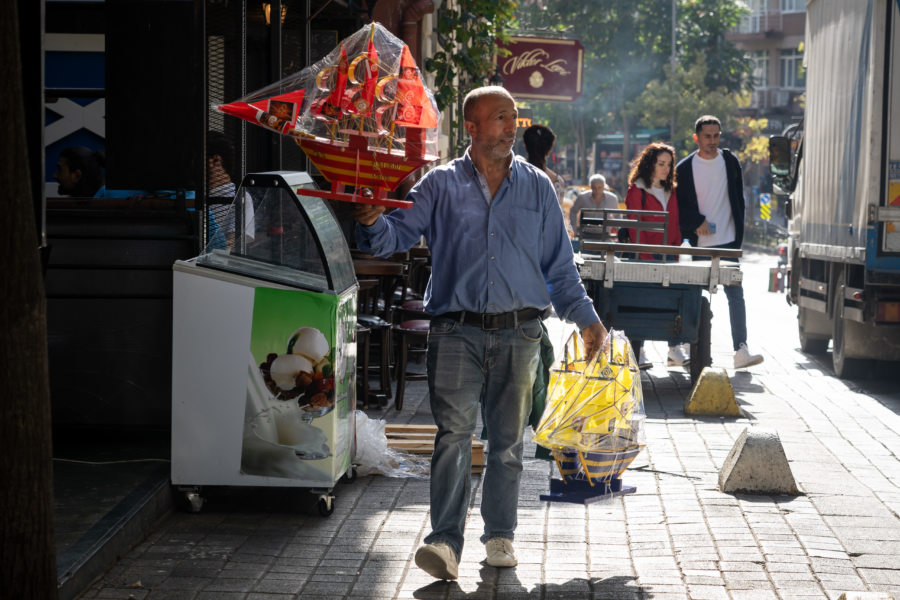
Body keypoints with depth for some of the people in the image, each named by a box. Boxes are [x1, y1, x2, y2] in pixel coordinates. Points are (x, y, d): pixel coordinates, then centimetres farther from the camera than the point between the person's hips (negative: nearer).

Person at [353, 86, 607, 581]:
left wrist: (585, 317, 11)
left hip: (518, 333, 2)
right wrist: (373, 221, -24)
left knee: (508, 439, 8)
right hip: (457, 331, -2)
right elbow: (397, 235, -2)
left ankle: (500, 534, 20)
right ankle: (445, 541, -15)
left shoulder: (537, 187, 11)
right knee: (453, 433, -12)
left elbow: (558, 264, 16)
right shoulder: (441, 186, 6)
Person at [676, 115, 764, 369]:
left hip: (728, 241, 1)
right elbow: (680, 205, 1)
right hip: (699, 243, -1)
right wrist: (697, 222, -13)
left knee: (735, 294, -7)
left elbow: (739, 200, 10)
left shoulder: (730, 162, 7)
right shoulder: (685, 168, 1)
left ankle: (741, 350, -11)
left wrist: (738, 232, 3)